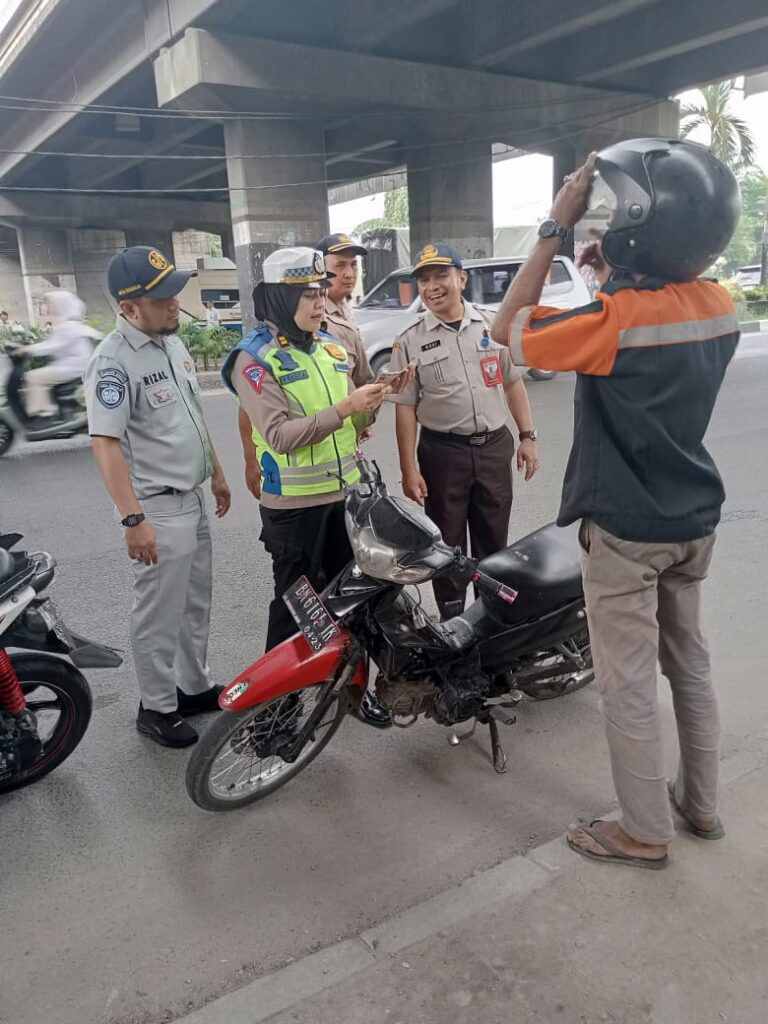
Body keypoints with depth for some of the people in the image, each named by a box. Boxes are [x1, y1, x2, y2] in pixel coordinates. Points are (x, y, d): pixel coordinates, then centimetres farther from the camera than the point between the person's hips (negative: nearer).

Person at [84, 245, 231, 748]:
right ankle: (157, 707, 20)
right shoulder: (114, 360, -20)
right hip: (158, 509, -8)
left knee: (196, 605, 19)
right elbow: (105, 443, -23)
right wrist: (133, 518, -26)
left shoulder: (174, 341, 8)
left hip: (194, 498, 9)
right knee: (160, 614, 4)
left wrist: (217, 472, 21)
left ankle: (195, 686, 35)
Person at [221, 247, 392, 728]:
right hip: (294, 504, -6)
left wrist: (369, 403, -5)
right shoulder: (254, 357, -12)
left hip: (346, 493, 6)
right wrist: (344, 408, -32)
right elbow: (281, 434, -24)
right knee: (295, 602, 6)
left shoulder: (332, 345, 10)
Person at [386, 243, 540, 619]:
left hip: (495, 447, 2)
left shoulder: (492, 325, 3)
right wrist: (409, 470, -8)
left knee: (494, 542, 14)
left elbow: (513, 382, 10)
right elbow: (405, 408, -4)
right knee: (447, 546, 8)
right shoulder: (410, 341, -3)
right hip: (443, 453, -2)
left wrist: (527, 436, 4)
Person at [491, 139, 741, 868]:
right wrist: (618, 280, 8)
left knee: (628, 682, 6)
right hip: (694, 520, 8)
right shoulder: (719, 307, -1)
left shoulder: (616, 320, -25)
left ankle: (645, 831, 22)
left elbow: (509, 328, -13)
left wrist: (555, 228, -12)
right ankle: (701, 803, 37)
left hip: (626, 528, -7)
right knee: (689, 663, 20)